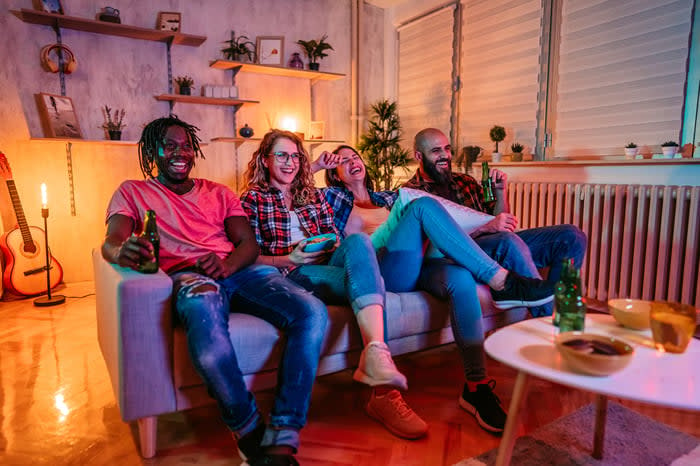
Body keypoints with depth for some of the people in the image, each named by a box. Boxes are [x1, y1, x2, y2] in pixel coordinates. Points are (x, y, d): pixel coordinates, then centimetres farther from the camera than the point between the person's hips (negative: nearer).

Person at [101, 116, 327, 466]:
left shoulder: (219, 193, 26)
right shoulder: (132, 192, 20)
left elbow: (248, 243, 14)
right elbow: (111, 241, 1)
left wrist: (225, 266, -12)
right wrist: (122, 251, -27)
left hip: (237, 270, 4)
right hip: (186, 276, -3)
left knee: (312, 313, -26)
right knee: (206, 322, -42)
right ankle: (248, 430, -17)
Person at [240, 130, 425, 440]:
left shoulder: (314, 196, 26)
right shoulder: (252, 199, 13)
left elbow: (335, 237, 22)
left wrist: (335, 247, -3)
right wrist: (289, 259, -14)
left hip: (327, 265, 4)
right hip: (290, 275, -4)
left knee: (358, 240, -33)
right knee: (369, 280, -31)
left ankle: (376, 355, -48)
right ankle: (382, 389, -40)